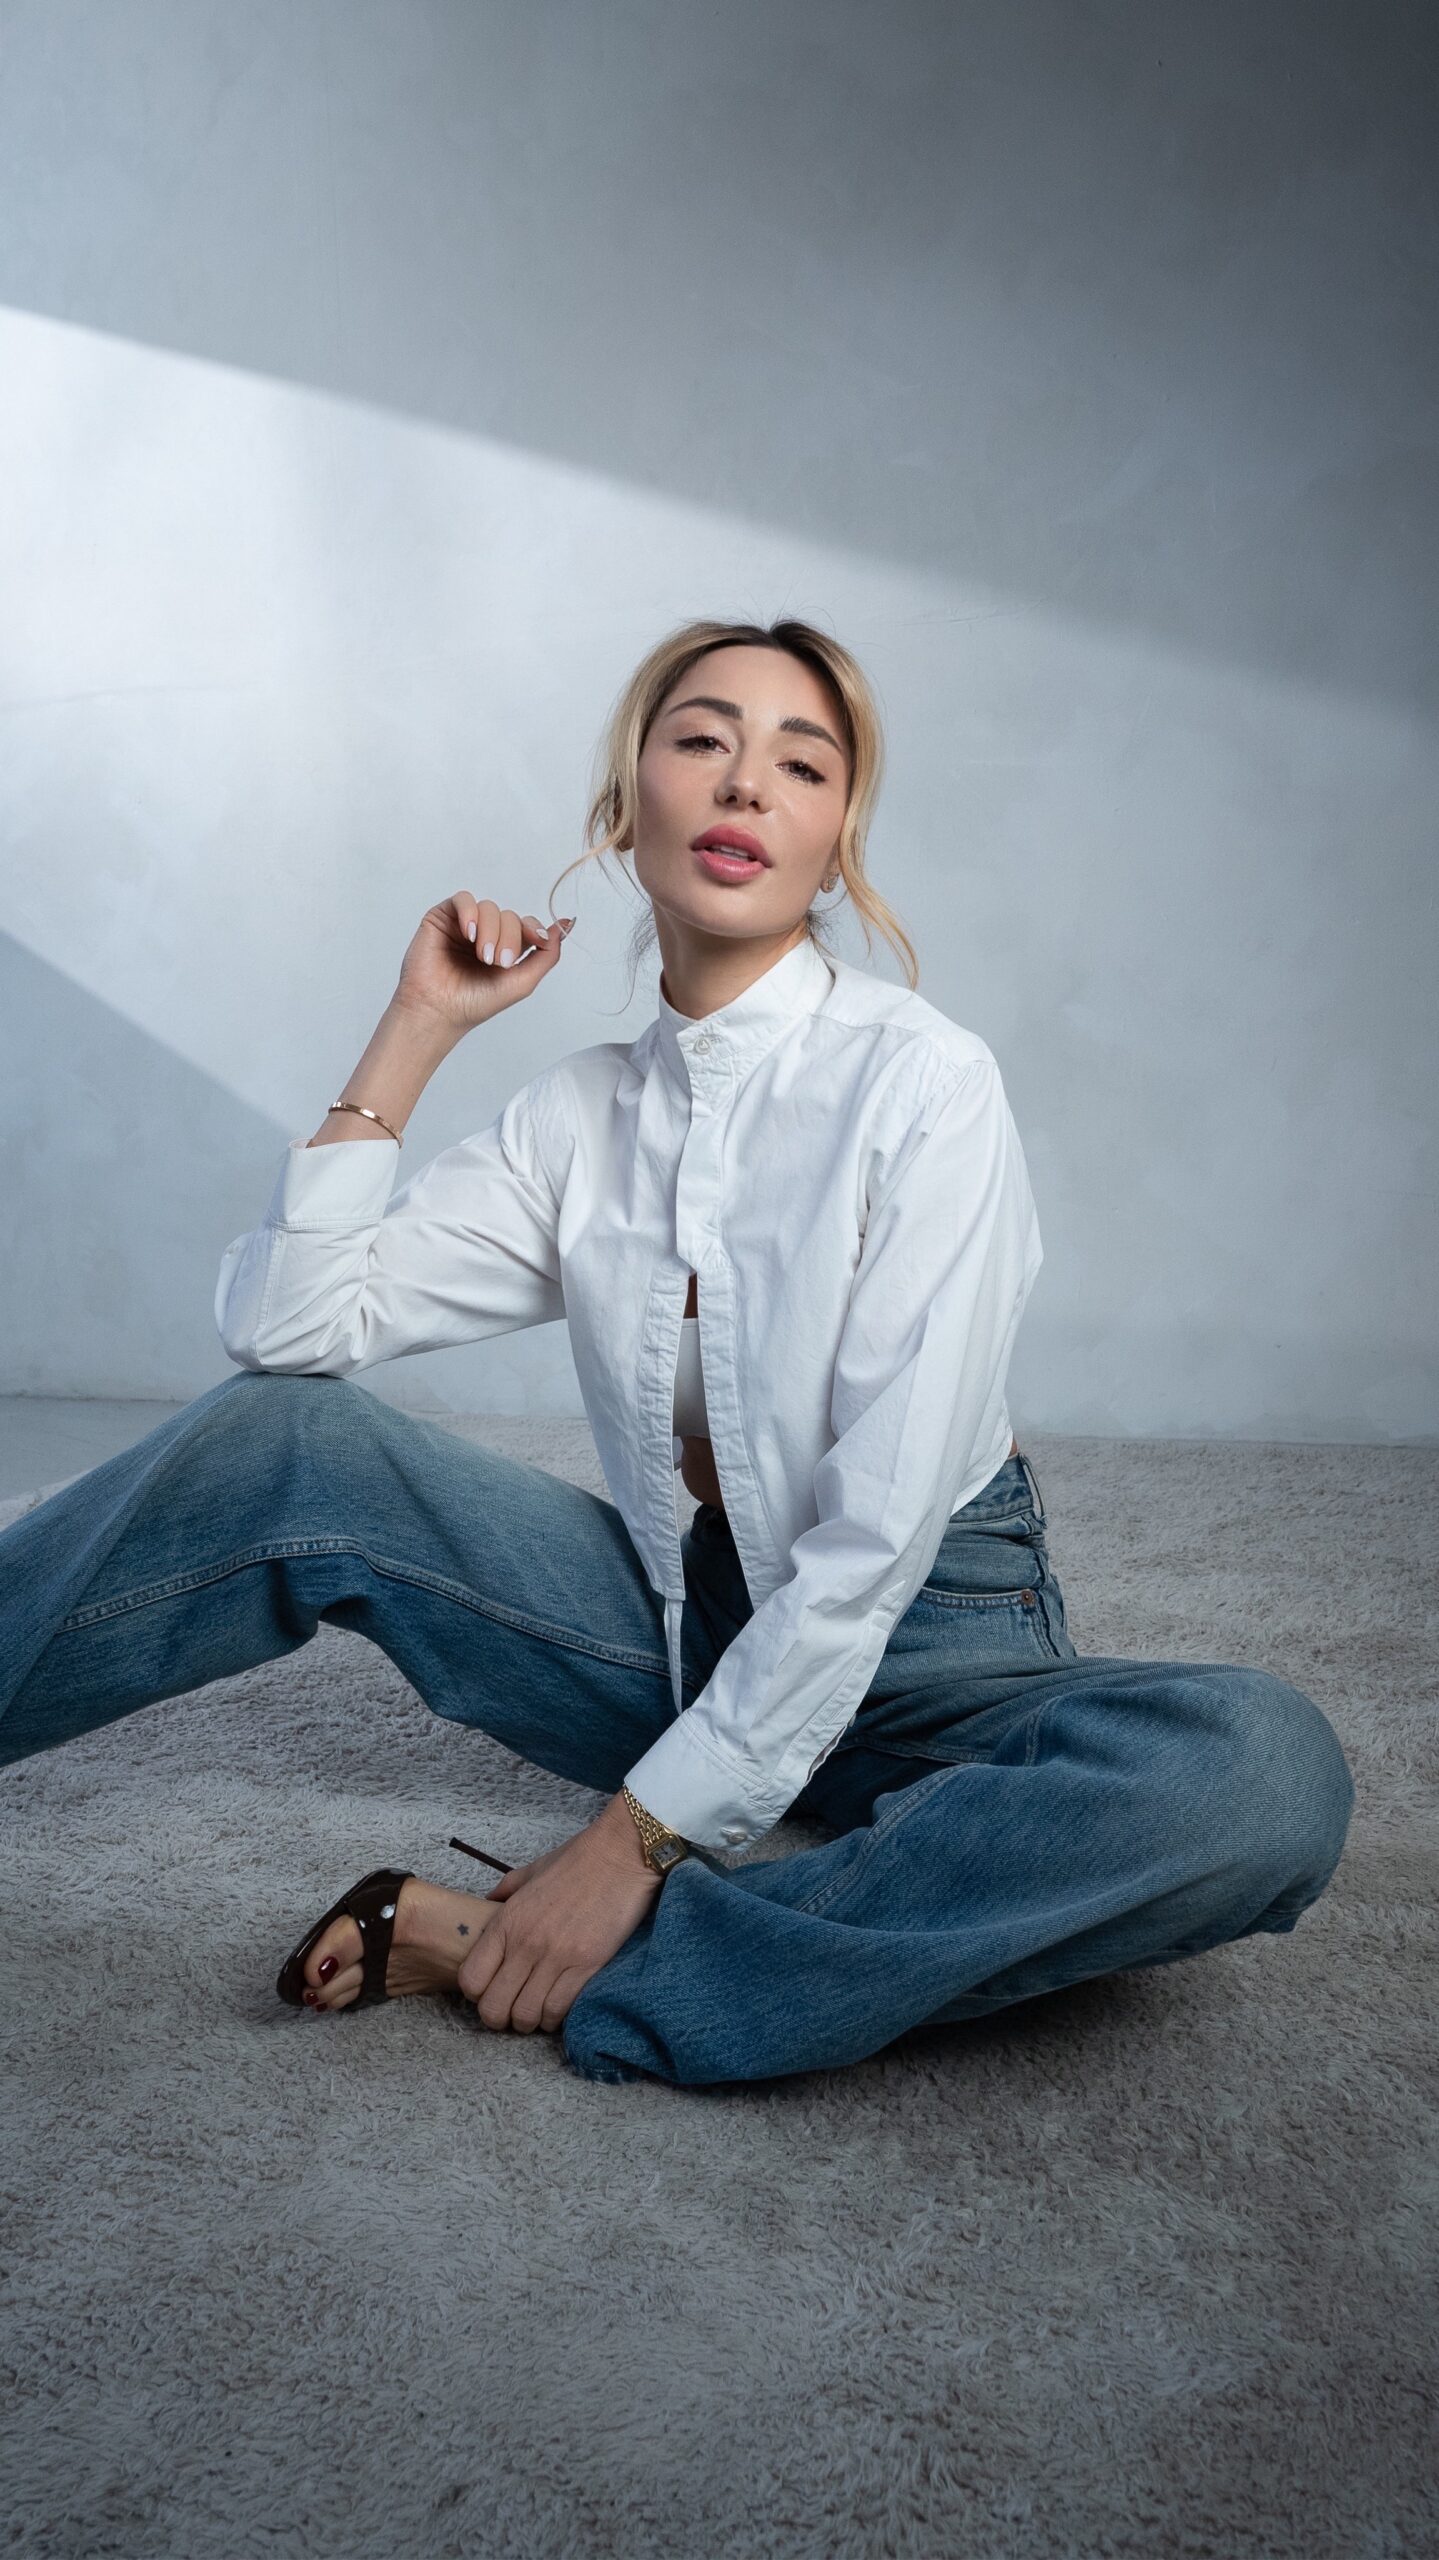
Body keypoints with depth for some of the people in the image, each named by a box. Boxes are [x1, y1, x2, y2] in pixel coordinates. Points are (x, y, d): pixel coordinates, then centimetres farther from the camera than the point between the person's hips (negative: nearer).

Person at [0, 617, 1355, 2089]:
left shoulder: (921, 1081, -15)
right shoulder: (582, 1112, 2)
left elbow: (874, 1541, -20)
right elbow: (285, 1326, -5)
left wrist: (636, 1838, -22)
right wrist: (417, 1029, -5)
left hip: (915, 1645, -3)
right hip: (681, 1625, 4)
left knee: (1267, 1771, -35)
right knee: (283, 1438, -13)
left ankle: (537, 1960, -32)